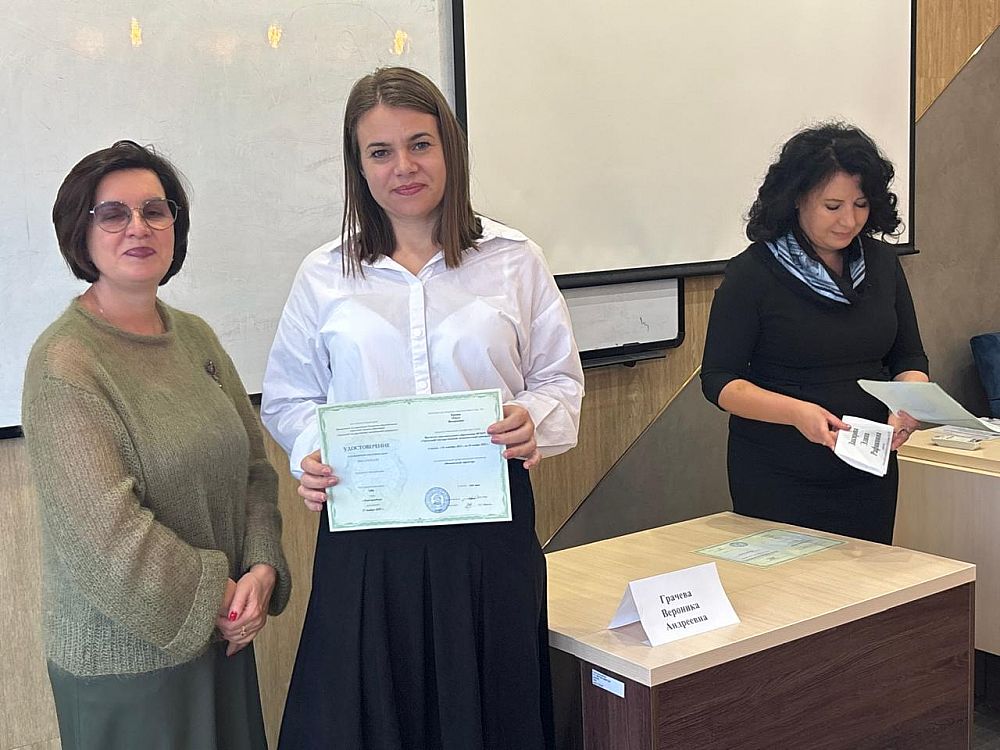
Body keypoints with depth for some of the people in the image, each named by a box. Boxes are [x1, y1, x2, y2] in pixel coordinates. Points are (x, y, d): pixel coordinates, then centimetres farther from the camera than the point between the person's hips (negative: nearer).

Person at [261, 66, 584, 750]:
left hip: (488, 521, 0)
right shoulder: (324, 276, 7)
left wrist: (534, 421, -14)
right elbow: (288, 397, 11)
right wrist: (312, 453, -10)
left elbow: (560, 380, 8)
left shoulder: (514, 259, 5)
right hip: (366, 534, 1)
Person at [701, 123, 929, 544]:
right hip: (777, 478, -4)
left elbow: (908, 357, 9)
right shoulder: (753, 273, -12)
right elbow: (718, 380, -12)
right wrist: (796, 412, -27)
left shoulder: (882, 262, 3)